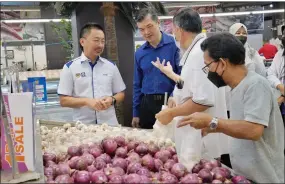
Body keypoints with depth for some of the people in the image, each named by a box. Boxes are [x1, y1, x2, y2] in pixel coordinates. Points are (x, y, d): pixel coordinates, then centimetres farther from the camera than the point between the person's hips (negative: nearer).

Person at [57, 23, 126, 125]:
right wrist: (87, 101, -18)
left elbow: (120, 93, 12)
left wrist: (111, 100, -10)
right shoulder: (70, 67, -2)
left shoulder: (111, 66, 6)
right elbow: (64, 100, -3)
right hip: (83, 126, -2)